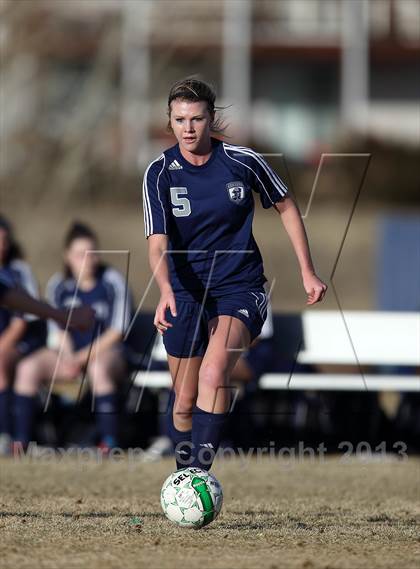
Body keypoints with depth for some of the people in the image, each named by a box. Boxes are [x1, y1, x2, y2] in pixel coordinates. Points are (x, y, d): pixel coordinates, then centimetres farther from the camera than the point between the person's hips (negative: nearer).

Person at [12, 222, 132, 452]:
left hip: (107, 352, -4)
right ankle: (21, 440, -19)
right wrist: (68, 358, -13)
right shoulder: (58, 285, 5)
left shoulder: (112, 282, -5)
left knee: (97, 367, -39)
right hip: (70, 352, 4)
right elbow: (59, 330, 6)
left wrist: (85, 356, -15)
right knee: (28, 368, -21)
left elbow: (117, 330, -8)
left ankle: (109, 443, -37)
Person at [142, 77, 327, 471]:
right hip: (185, 295, 2)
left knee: (214, 373, -28)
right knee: (185, 403, 7)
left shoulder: (242, 161, -8)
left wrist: (307, 272, 7)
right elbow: (158, 242, -17)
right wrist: (165, 290, -37)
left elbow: (285, 207, 8)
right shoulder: (160, 173, -8)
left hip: (240, 290, -2)